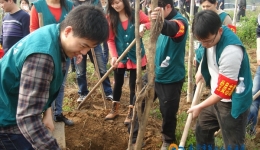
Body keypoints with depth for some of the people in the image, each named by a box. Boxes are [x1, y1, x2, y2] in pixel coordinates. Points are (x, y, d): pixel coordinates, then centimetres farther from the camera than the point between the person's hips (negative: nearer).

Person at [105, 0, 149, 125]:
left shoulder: (137, 14, -10)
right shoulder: (110, 18, -6)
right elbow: (110, 40, -6)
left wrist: (143, 26, -27)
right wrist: (113, 56, -17)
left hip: (135, 56, -1)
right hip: (119, 56, 1)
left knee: (133, 84, 8)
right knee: (118, 83, 14)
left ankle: (131, 112, 22)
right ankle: (114, 109, 32)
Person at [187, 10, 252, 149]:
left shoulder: (231, 51, -34)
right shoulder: (211, 35, -9)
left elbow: (224, 91, -25)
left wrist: (200, 107, -14)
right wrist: (201, 71, 18)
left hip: (232, 103, -8)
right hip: (216, 96, 9)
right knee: (202, 130, 21)